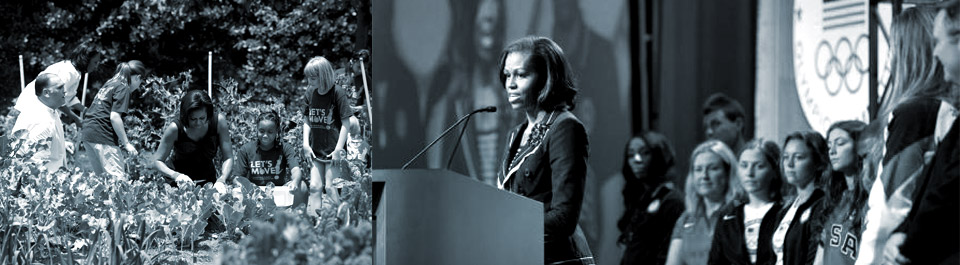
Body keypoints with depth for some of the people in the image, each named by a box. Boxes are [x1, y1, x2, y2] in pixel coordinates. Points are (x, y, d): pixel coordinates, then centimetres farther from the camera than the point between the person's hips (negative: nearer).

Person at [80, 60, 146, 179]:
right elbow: (114, 117, -15)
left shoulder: (110, 84, 20)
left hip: (87, 132, 9)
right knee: (118, 177, -10)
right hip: (101, 135, -9)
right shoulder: (123, 88, -6)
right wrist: (126, 143, -10)